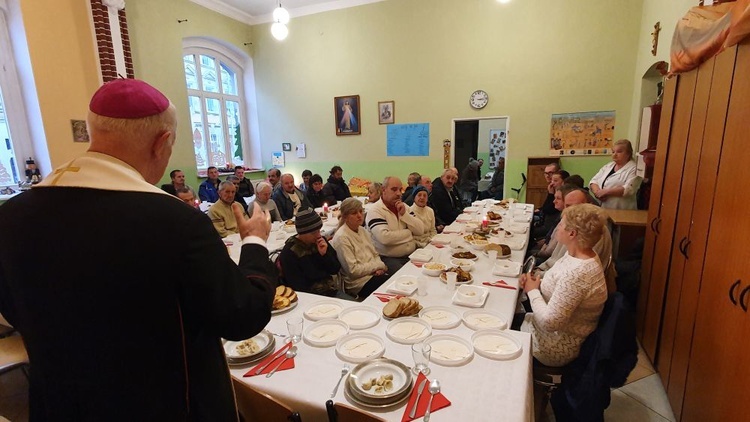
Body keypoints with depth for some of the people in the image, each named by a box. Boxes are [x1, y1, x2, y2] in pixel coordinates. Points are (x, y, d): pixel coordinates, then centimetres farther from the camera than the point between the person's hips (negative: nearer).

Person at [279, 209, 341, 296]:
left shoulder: (320, 241, 1)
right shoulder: (289, 253, -14)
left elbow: (335, 270, 4)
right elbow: (299, 288, -13)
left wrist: (325, 254, -12)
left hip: (331, 291, 5)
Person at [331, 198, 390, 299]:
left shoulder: (363, 231, 10)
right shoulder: (341, 238, -14)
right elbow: (353, 270, -17)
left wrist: (379, 267, -7)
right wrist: (378, 265, -10)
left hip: (374, 274, 7)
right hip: (358, 283, -7)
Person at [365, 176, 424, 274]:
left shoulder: (404, 206, 13)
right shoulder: (375, 211, -8)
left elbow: (420, 230, 6)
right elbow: (384, 237, -23)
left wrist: (404, 214, -9)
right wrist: (408, 232, -7)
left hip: (412, 254, 6)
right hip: (389, 258, -6)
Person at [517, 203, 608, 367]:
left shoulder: (577, 273, -34)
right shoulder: (579, 254, -3)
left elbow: (550, 322, -32)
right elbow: (560, 288, 11)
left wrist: (533, 291, -17)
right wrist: (538, 283, -7)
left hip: (557, 348, -8)